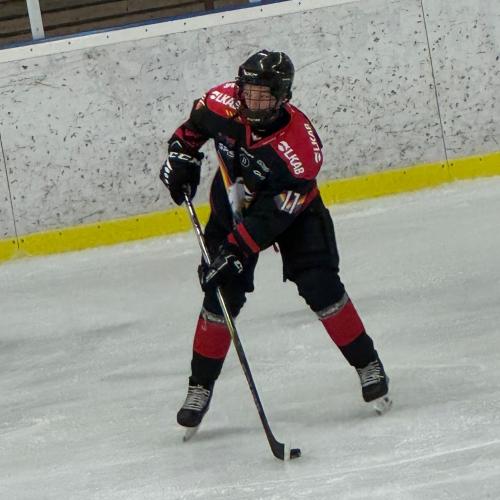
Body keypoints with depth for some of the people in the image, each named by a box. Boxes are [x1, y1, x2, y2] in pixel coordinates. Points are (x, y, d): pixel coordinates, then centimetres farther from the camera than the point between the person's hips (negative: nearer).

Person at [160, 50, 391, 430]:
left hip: (291, 210, -3)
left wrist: (237, 249, -36)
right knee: (221, 295, -4)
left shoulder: (300, 145, -35)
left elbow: (276, 213, -33)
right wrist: (181, 154, -2)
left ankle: (368, 365, 2)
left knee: (319, 285, -14)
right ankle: (200, 386, 6)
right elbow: (196, 122, 3)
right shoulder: (223, 103, -25)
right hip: (233, 204, 3)